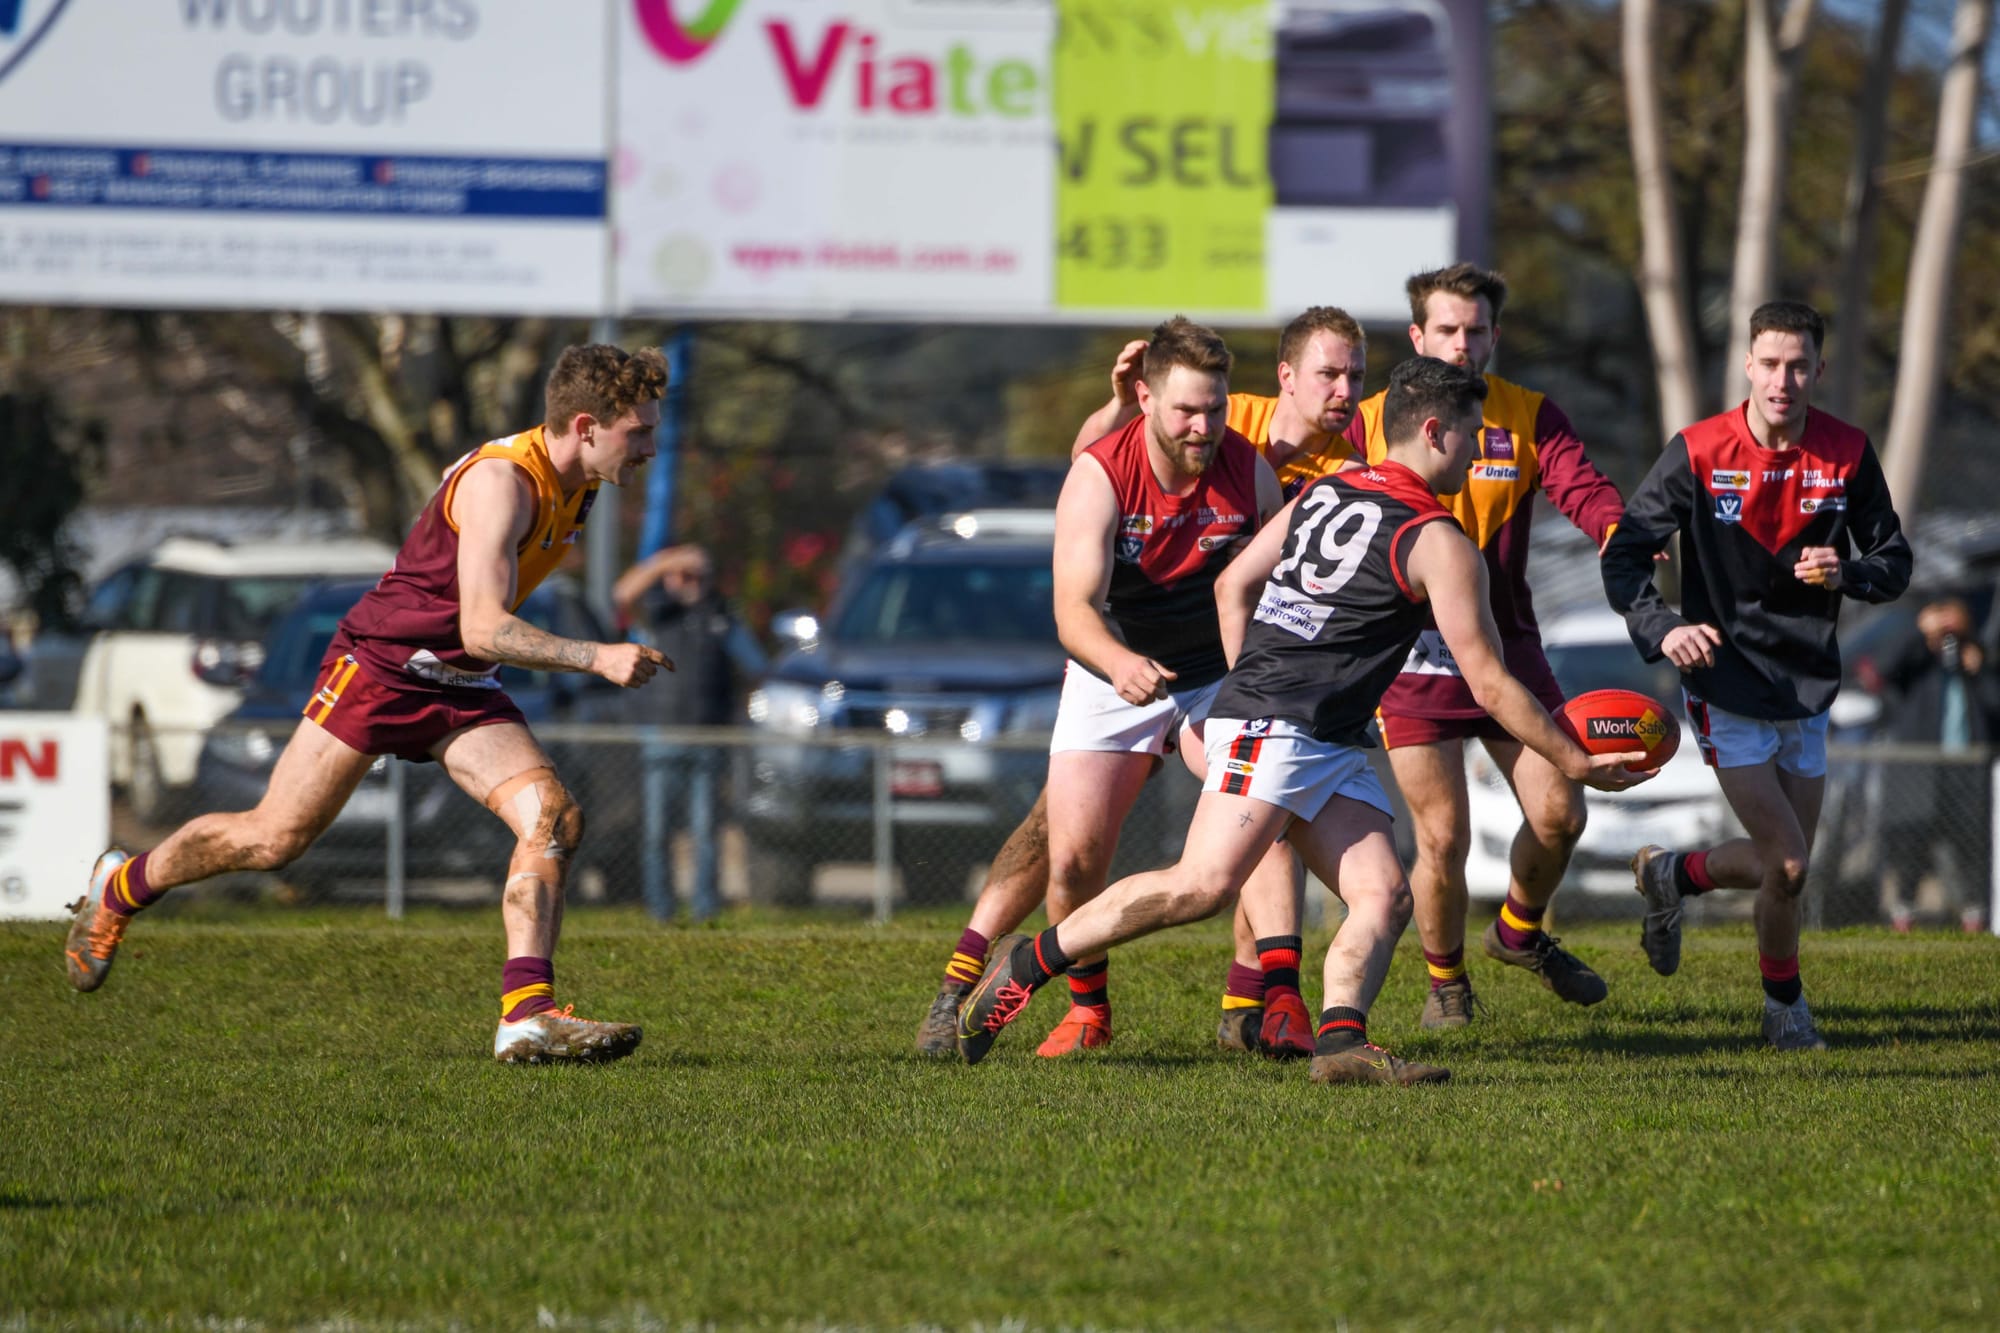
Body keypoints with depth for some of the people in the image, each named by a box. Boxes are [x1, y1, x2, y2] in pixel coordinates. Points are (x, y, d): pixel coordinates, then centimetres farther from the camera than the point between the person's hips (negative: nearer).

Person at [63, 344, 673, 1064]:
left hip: (463, 688, 7)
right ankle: (121, 886, 27)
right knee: (275, 837, 0)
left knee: (554, 816, -16)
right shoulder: (501, 482, -26)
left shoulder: (577, 484, 2)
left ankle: (527, 1015, -22)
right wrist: (597, 658, -37)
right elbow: (482, 630, -33)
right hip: (380, 663, -7)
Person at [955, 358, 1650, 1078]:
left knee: (1384, 895, -4)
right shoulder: (1440, 544, -6)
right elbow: (1490, 685, -4)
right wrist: (1576, 763, 5)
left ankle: (1340, 1040, -22)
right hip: (1273, 726, -10)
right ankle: (1031, 961, -13)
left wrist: (1253, 680, 25)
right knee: (1205, 884, -20)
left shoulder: (1324, 492, 17)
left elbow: (1232, 584, 21)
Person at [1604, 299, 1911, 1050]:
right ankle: (1785, 1007, 14)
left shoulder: (1847, 454, -4)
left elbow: (1894, 561, 4)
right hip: (1727, 686, -4)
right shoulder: (1698, 454, -13)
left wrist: (1846, 572, -19)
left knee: (1783, 866, 10)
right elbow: (1624, 555, -11)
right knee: (1787, 864, -11)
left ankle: (1670, 875, 40)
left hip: (1808, 688, 4)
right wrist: (1661, 628, -29)